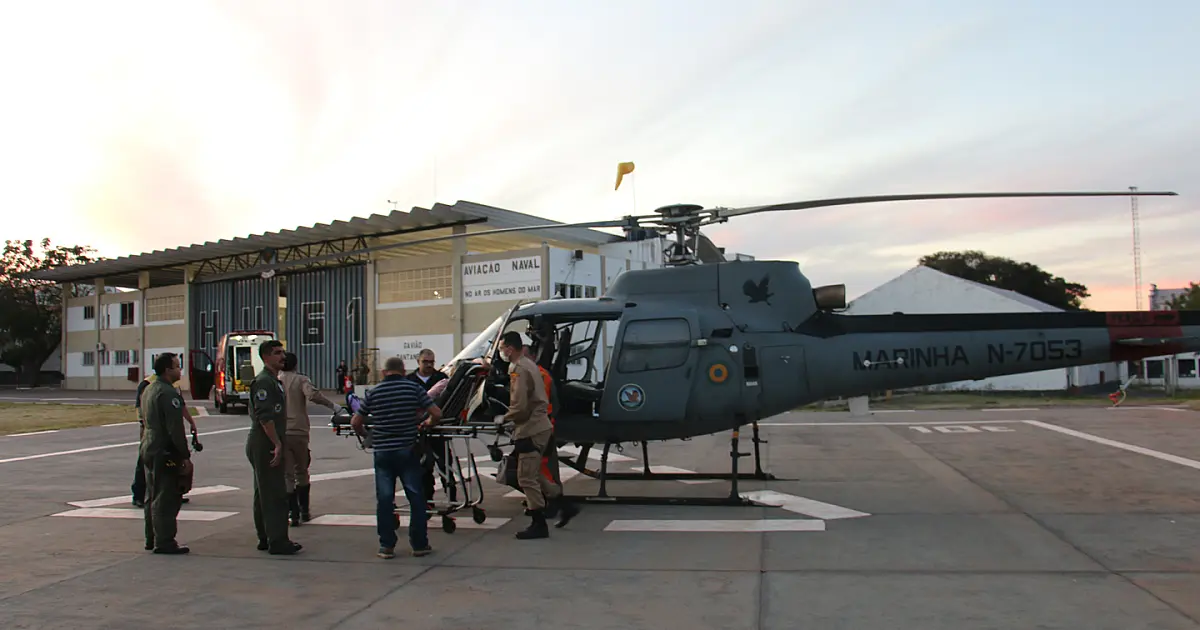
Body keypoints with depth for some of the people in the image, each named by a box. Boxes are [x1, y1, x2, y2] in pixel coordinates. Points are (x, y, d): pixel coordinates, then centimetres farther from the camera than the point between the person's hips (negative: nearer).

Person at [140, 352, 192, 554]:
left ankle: (152, 539, 25)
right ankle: (164, 542, -3)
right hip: (165, 453, -10)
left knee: (153, 497, 17)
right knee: (166, 499, -5)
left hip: (148, 449, 11)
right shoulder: (168, 393, -18)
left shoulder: (148, 390, 15)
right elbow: (175, 428, -22)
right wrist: (185, 456, -18)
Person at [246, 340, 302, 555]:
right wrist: (277, 444, -22)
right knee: (274, 494, -8)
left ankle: (265, 538, 21)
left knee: (264, 494, 14)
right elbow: (264, 416, -22)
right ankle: (277, 542, -5)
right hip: (264, 445, -11)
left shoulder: (275, 381, 18)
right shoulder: (263, 381, -14)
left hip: (268, 446, 11)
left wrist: (278, 444, 20)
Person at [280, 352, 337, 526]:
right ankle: (304, 512, 22)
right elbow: (313, 395, -20)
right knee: (301, 472, 16)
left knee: (287, 475, 5)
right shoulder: (301, 380, -1)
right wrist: (332, 405, -13)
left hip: (279, 433, 1)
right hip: (299, 432, -1)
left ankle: (293, 514, 1)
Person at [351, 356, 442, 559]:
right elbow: (436, 414, -7)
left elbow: (355, 422, 2)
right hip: (408, 451, -1)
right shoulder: (414, 388, -2)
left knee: (384, 499, 7)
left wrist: (364, 433, 22)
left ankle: (387, 546, 9)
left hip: (382, 452, 1)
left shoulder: (373, 392, 1)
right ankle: (419, 544, 11)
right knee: (416, 497, 7)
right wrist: (426, 424, 13)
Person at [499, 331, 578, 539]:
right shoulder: (528, 363, 14)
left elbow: (519, 407, -22)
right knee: (533, 475, 19)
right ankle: (565, 506, 21)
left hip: (530, 430, -10)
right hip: (539, 427, 10)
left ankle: (539, 525, 4)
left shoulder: (519, 370, -17)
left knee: (527, 479, -2)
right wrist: (510, 416, 15)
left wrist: (504, 419, -5)